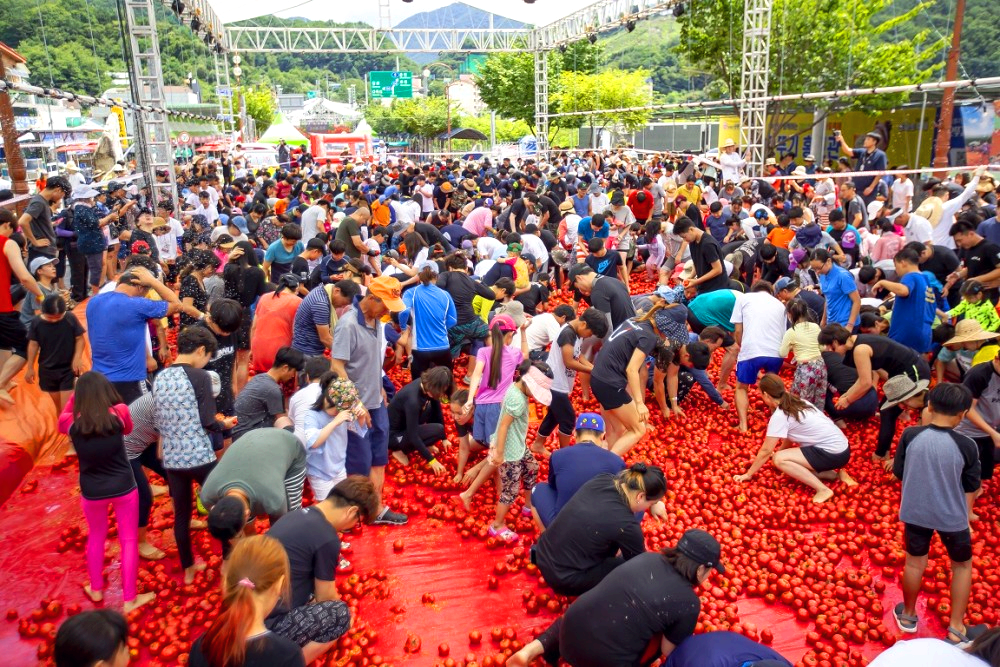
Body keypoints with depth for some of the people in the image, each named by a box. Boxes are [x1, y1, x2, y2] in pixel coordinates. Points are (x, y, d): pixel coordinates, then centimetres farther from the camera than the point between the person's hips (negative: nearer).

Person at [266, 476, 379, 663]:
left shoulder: (299, 514, 8)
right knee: (340, 614, 0)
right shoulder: (327, 539, -16)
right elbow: (325, 596, -2)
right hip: (265, 625, -8)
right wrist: (340, 616, 18)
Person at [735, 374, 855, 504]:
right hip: (842, 448, 9)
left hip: (832, 454, -9)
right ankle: (834, 473, 9)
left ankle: (823, 489, -13)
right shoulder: (797, 402, 11)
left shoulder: (779, 416, -13)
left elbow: (766, 450, -9)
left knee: (779, 459, -13)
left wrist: (749, 474, 0)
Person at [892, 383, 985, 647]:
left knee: (915, 562, 19)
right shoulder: (966, 445, -18)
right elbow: (971, 487, -6)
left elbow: (898, 473, -3)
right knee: (962, 565, 21)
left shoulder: (910, 435, -15)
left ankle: (908, 616, 37)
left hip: (915, 512, 1)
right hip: (952, 516, -1)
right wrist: (965, 515, 13)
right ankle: (956, 629, 28)